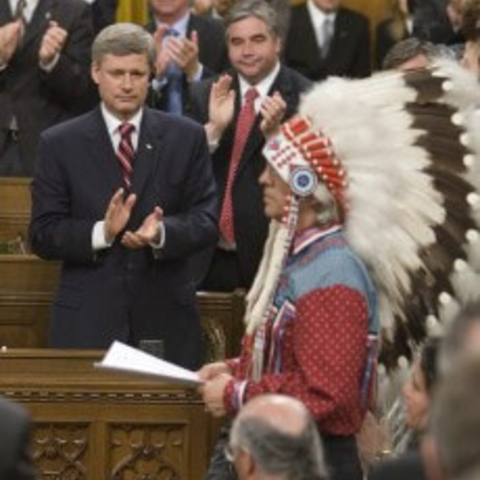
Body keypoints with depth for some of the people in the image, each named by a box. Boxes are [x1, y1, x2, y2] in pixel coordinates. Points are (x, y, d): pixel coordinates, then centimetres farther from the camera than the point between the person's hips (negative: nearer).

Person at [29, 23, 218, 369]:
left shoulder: (186, 138, 7)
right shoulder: (60, 144, 4)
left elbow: (206, 222, 2)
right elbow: (43, 235, -1)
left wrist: (162, 232, -19)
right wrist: (101, 232, -18)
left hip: (166, 318, 1)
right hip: (87, 323, -1)